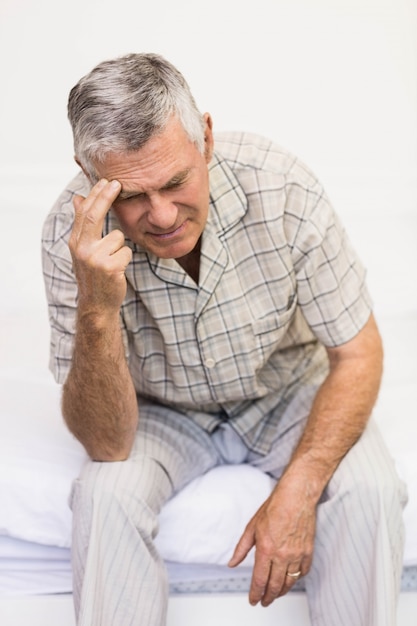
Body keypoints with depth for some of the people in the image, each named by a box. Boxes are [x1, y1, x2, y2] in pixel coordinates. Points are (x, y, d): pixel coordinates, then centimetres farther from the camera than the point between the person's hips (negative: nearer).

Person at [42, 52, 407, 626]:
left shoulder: (280, 187, -28)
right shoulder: (74, 235, -27)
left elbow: (358, 353, -17)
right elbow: (106, 444, -28)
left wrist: (298, 490, -29)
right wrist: (96, 310, -45)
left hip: (287, 393, 1)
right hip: (162, 412, 0)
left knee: (367, 488, -25)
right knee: (105, 494, -28)